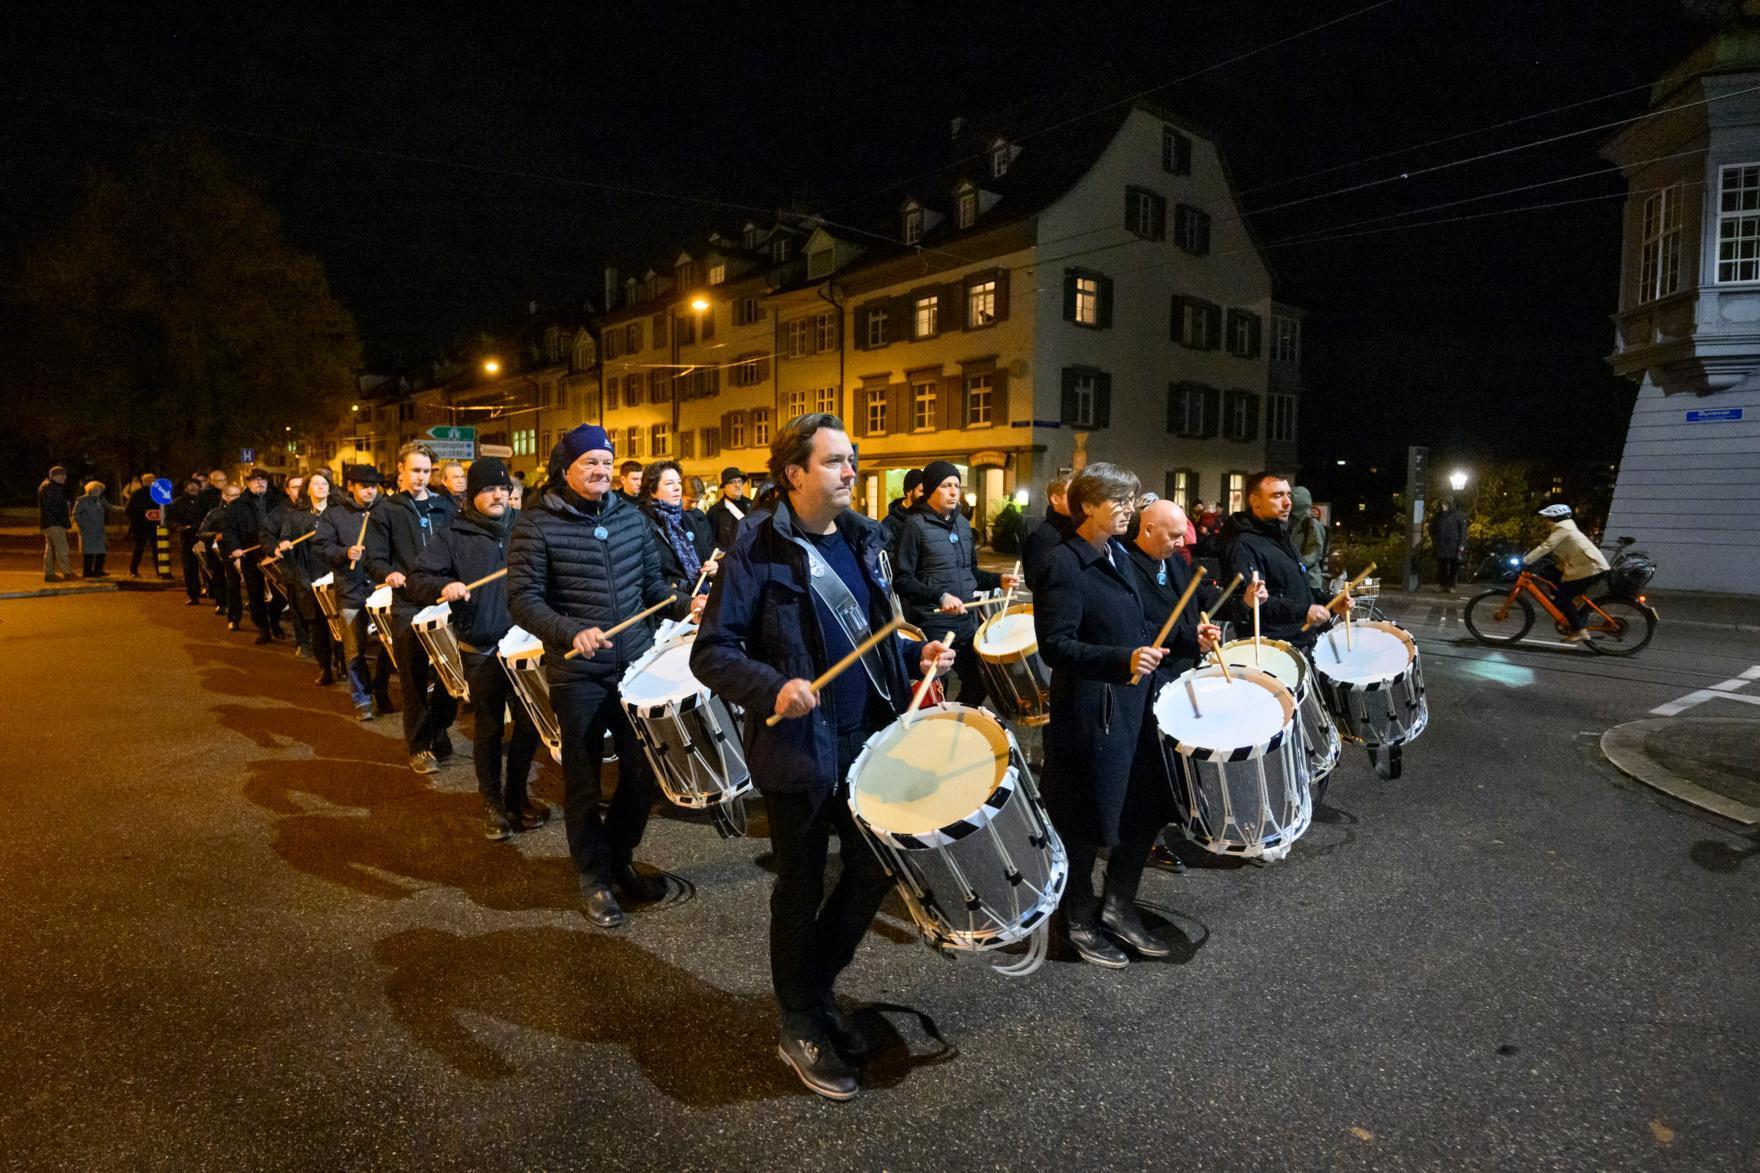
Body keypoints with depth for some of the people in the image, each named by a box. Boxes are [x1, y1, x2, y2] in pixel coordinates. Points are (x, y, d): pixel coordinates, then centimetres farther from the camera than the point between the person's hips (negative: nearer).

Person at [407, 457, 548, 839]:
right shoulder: (453, 536, -2)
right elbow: (416, 579, -7)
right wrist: (443, 586, -28)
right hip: (481, 651, -3)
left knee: (529, 722, 8)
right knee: (488, 728, 8)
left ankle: (517, 794, 28)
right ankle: (492, 803, 23)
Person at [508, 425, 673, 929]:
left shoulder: (631, 516, 6)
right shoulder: (536, 524, -7)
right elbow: (523, 599, -12)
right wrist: (572, 633, -27)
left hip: (636, 663, 5)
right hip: (577, 674, -4)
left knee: (644, 770, 12)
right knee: (583, 779, 9)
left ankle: (620, 858, 35)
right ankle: (594, 875, 28)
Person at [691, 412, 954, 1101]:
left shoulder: (864, 538, 7)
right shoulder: (760, 548, -14)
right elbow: (710, 652, -15)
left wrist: (917, 655, 1)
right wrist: (773, 688, -31)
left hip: (870, 739, 7)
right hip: (799, 749, -6)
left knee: (875, 870, 15)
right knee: (801, 889, 9)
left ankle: (816, 987, 40)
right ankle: (801, 1029, 31)